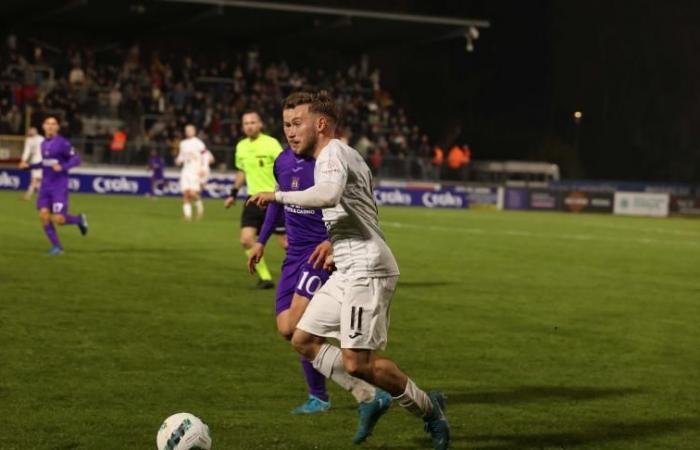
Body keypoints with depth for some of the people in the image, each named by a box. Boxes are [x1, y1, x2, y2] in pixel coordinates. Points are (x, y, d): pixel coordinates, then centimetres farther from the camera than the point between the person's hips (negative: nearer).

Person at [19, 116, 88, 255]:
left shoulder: (62, 143, -11)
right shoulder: (44, 144, 11)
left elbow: (76, 159, -11)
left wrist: (62, 167, -26)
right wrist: (29, 166, 14)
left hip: (59, 186, -6)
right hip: (45, 186, 6)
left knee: (58, 220, -11)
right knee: (44, 215, -7)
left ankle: (79, 219, 21)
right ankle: (57, 247, 3)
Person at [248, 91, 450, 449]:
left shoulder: (333, 153, -11)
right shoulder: (341, 156, 21)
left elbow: (328, 195, -32)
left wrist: (277, 195, -23)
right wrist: (332, 242, 29)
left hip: (365, 270, -11)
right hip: (348, 271, 11)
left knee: (357, 362, -12)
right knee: (303, 339, 8)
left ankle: (428, 409, 6)